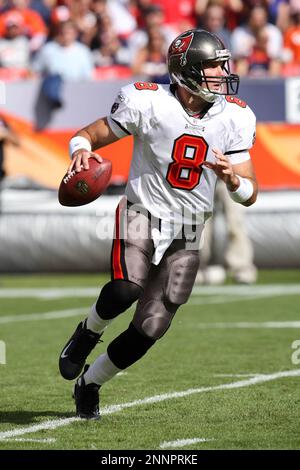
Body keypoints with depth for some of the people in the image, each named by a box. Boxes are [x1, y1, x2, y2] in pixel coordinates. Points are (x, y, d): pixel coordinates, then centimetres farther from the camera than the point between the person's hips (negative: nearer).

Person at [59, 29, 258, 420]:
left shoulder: (234, 119, -2)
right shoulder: (148, 104, -13)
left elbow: (249, 194, 1)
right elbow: (89, 135, -2)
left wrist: (232, 178, -22)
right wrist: (81, 150, -26)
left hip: (188, 233, 3)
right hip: (143, 215, -3)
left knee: (150, 329, -1)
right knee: (127, 288, -32)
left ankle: (89, 383, 24)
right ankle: (88, 333, 1)